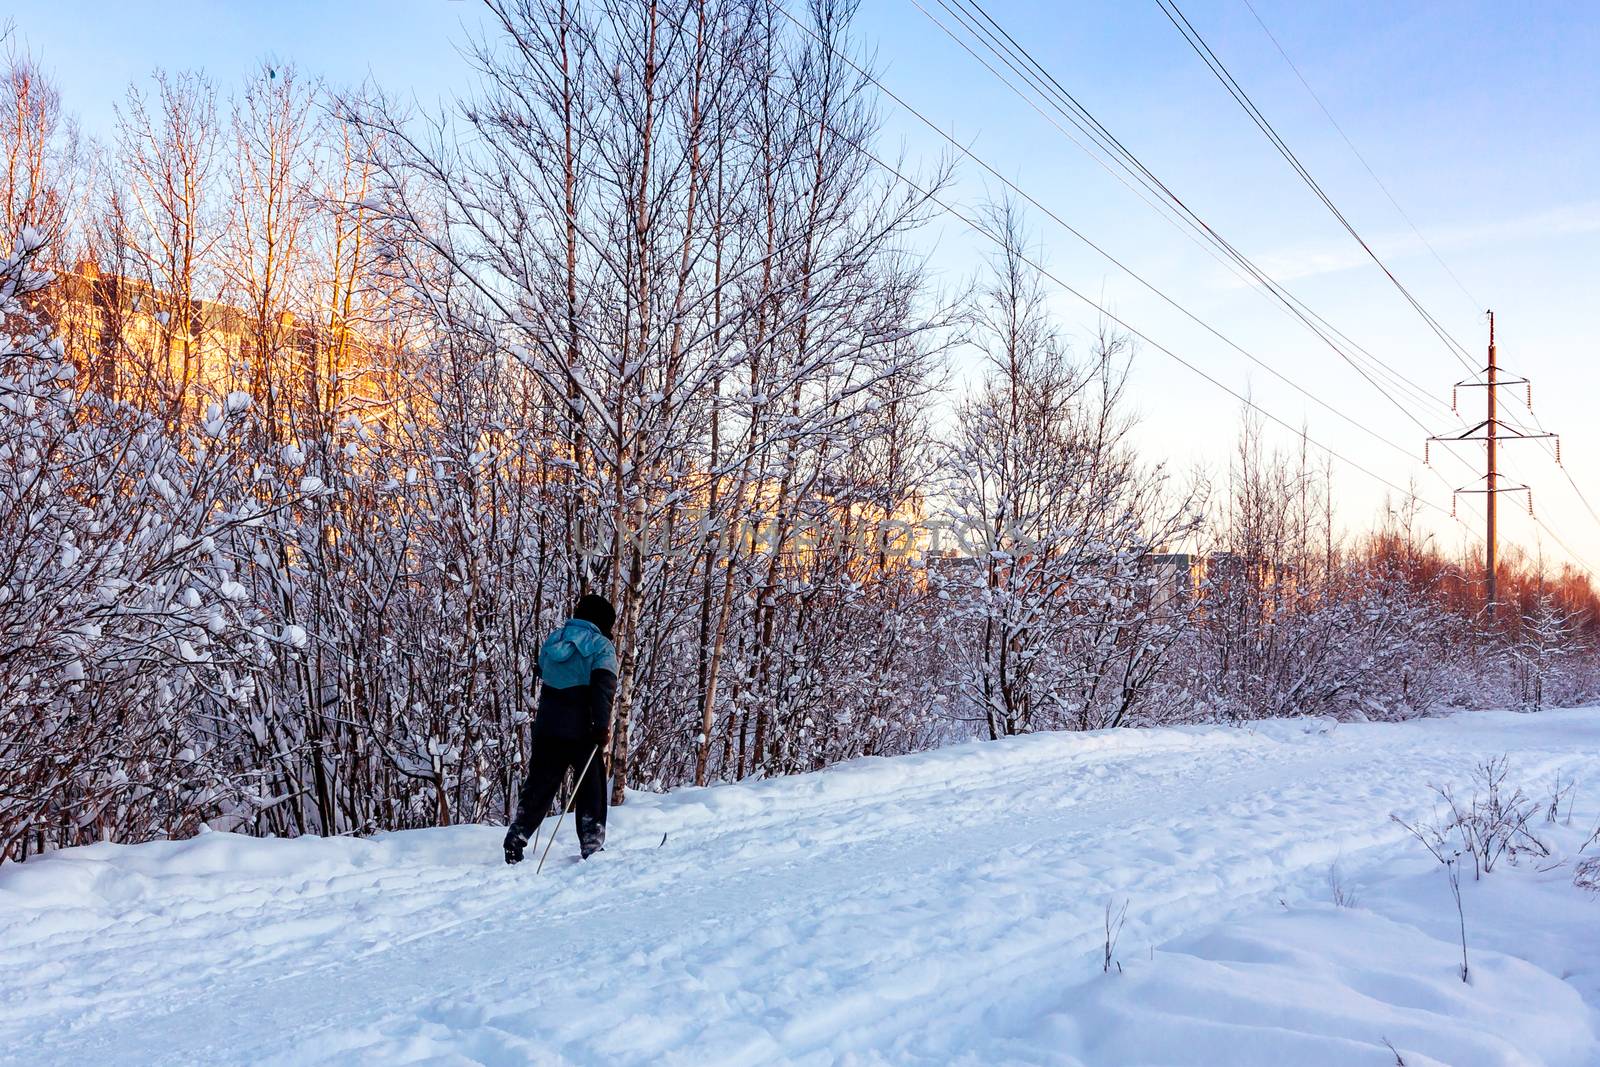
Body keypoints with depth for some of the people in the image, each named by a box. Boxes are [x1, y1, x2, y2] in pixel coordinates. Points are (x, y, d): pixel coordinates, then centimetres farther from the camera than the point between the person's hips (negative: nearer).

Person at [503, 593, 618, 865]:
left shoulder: (552, 640, 14)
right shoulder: (601, 646, -6)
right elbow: (604, 687, -18)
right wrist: (603, 726, -20)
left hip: (547, 727, 5)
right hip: (582, 729, -5)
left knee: (539, 783, 12)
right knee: (591, 785, 8)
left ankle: (515, 839, 6)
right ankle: (591, 844, 10)